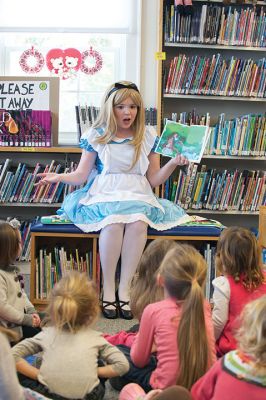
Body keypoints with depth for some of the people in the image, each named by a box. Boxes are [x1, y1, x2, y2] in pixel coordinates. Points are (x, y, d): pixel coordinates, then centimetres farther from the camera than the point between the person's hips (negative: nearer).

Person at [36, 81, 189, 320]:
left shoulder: (149, 136, 10)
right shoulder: (96, 136, 7)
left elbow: (154, 180, 10)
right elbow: (81, 176, 6)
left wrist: (173, 163, -5)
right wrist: (58, 177, -13)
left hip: (138, 196, 1)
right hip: (104, 195, -1)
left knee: (138, 223, -35)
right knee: (113, 223, -36)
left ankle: (124, 289, -25)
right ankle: (108, 289, -22)